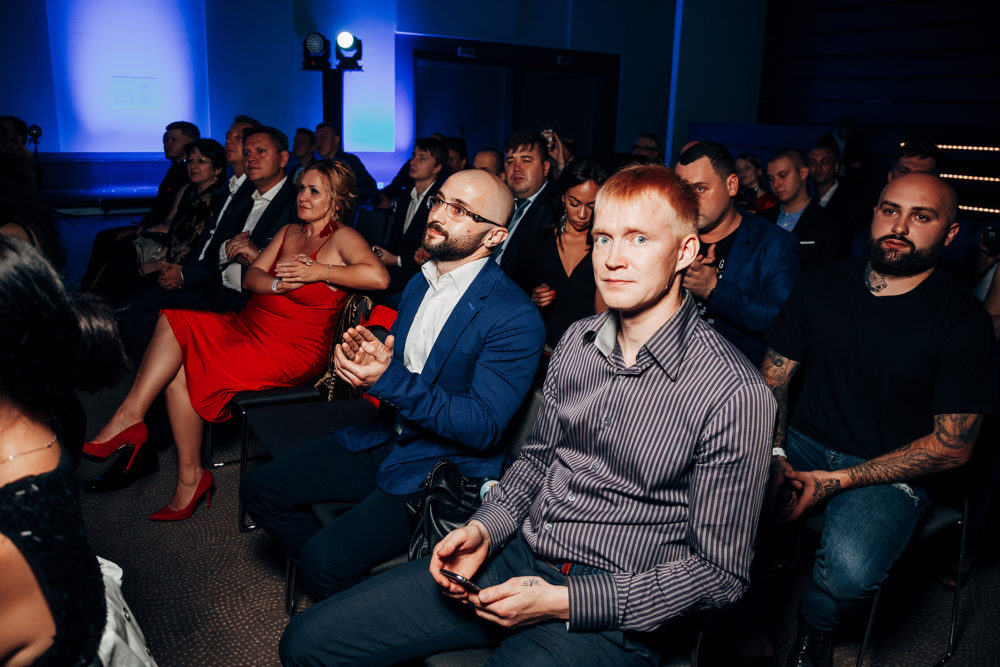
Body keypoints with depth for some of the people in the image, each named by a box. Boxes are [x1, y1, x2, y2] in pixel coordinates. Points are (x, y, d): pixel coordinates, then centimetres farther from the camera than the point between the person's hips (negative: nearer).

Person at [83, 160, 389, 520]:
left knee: (182, 367, -14)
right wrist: (277, 283, -14)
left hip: (292, 349, -7)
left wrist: (320, 271, -20)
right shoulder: (289, 231, 15)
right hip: (250, 326, 8)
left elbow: (379, 277, -27)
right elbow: (250, 277, 8)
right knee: (175, 321, -13)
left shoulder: (342, 237, -8)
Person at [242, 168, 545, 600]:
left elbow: (484, 426, -22)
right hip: (386, 438, 8)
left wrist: (389, 380, -28)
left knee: (325, 560, -22)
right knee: (261, 488, 4)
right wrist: (367, 359, -9)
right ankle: (333, 574, 22)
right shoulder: (419, 283, 8)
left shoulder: (516, 318, -19)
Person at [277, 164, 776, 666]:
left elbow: (719, 572, -12)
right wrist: (484, 529, -3)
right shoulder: (578, 341, 5)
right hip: (517, 556, 6)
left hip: (608, 616, -5)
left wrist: (562, 601, -17)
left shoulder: (735, 394, -16)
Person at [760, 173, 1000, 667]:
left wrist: (837, 481, -16)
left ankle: (814, 627, 7)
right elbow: (773, 377, 6)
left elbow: (952, 447, -10)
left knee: (849, 569, -32)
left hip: (889, 471, -3)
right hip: (803, 443, 4)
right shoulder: (823, 286, 2)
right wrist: (775, 454, -12)